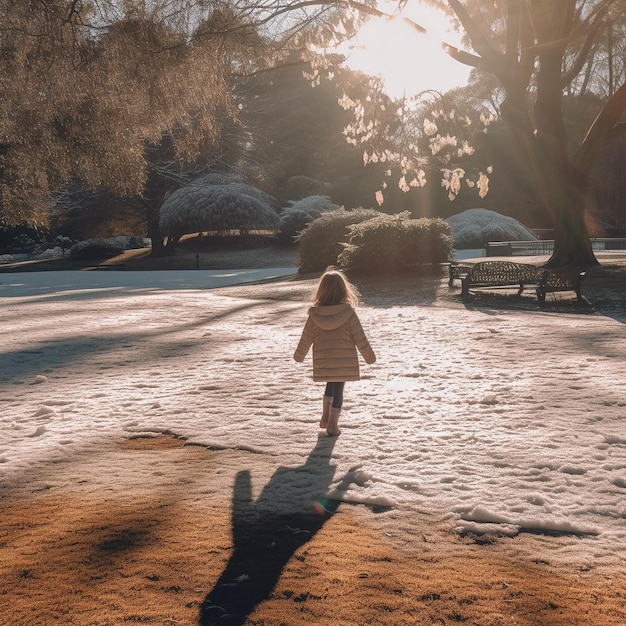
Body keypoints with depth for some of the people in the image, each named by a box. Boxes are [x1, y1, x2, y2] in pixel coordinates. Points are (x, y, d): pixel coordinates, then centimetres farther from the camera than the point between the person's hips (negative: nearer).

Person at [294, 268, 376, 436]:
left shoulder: (315, 313, -7)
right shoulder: (348, 312, -12)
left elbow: (306, 339, 0)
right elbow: (360, 338, -8)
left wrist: (299, 356, 17)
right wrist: (369, 356, 6)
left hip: (323, 363, 2)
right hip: (344, 362, -2)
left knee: (330, 385, 25)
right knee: (338, 390, 9)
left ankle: (325, 418, 25)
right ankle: (332, 425, 11)